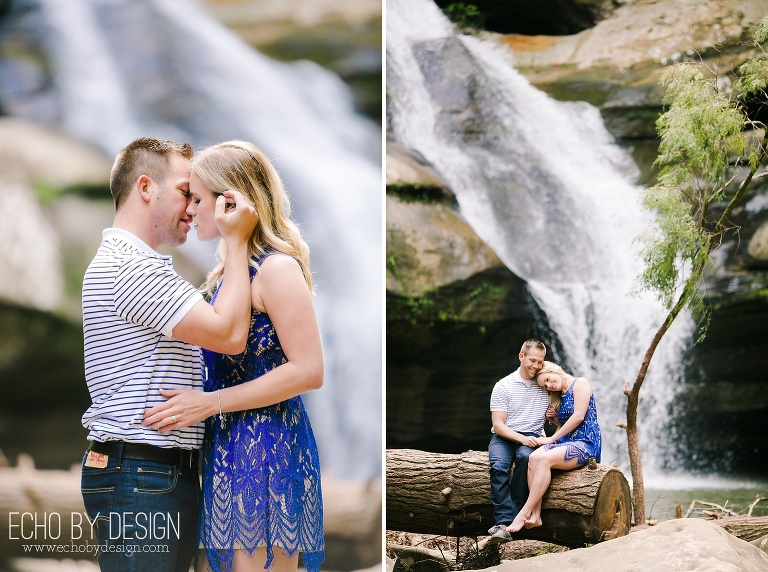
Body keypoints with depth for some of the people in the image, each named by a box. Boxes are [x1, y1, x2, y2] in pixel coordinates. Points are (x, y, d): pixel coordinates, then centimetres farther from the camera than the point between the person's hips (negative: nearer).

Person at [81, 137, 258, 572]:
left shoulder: (135, 263, 22)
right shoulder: (130, 266, -15)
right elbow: (230, 335, -19)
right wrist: (237, 241, -11)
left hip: (169, 471, 11)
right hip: (141, 478, -11)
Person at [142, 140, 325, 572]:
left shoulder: (277, 269, -11)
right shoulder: (225, 273, 16)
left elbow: (308, 371, -18)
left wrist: (211, 402, -18)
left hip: (266, 448, -9)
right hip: (224, 450, 9)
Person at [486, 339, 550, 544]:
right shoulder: (503, 386, 1)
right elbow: (498, 425, -4)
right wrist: (522, 438, -19)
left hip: (532, 437, 0)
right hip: (503, 436, 0)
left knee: (526, 457, -36)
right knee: (498, 466, -33)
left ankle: (507, 519, -32)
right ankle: (505, 523, -39)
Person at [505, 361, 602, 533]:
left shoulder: (580, 383, 0)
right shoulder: (560, 397, 25)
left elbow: (579, 416, -11)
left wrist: (553, 438, -9)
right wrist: (552, 416, 1)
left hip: (585, 443, -8)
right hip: (566, 443, 8)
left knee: (545, 459, -31)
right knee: (534, 457, -22)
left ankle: (524, 513, -32)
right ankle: (535, 515, -31)